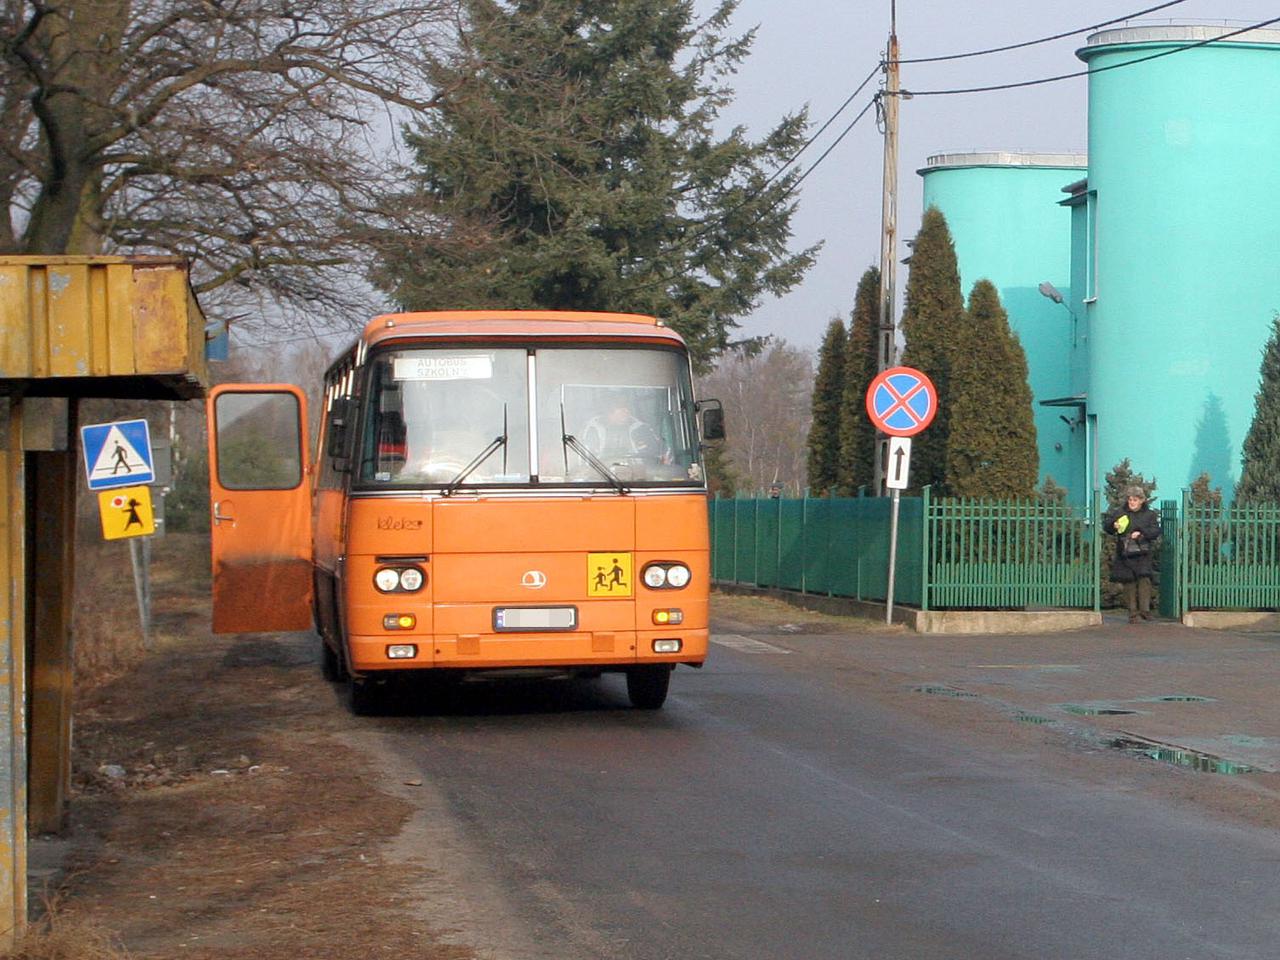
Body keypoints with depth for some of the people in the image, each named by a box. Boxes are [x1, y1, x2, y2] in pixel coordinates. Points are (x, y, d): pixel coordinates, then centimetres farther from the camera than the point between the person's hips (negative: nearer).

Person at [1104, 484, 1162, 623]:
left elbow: (1156, 531, -3)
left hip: (1142, 554, -1)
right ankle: (1132, 613, 5)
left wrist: (1142, 533, -18)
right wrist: (1113, 525, -13)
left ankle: (1145, 609, -13)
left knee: (1144, 579, -15)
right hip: (1125, 554, 1)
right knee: (1129, 582, 0)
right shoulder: (1119, 513, 7)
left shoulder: (1150, 514, 5)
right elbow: (1105, 525, 9)